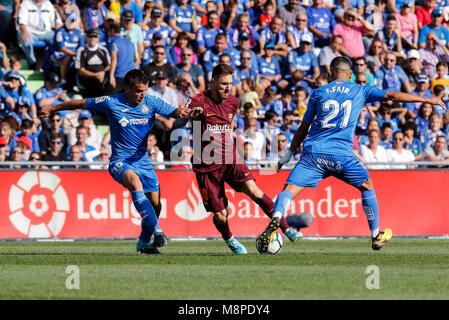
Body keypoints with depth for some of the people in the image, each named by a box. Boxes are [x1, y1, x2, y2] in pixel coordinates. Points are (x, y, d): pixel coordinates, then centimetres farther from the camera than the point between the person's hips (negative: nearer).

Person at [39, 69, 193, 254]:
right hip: (120, 161, -4)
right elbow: (80, 104, 4)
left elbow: (174, 112, 6)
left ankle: (144, 242, 26)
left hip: (143, 160, 4)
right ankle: (156, 230, -41)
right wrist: (52, 109, 12)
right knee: (135, 182, -36)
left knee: (155, 205, 0)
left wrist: (182, 113, -19)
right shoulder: (111, 103, -8)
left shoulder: (151, 103, -1)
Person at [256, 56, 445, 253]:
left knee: (289, 190, -4)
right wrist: (427, 100, 22)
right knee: (367, 186, 23)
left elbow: (303, 128, 17)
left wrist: (289, 154, 25)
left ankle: (276, 217, -36)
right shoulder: (360, 91, 13)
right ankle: (376, 236, 28)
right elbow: (392, 96, 14)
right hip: (342, 154, 0)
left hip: (313, 152, 0)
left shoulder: (318, 93, 15)